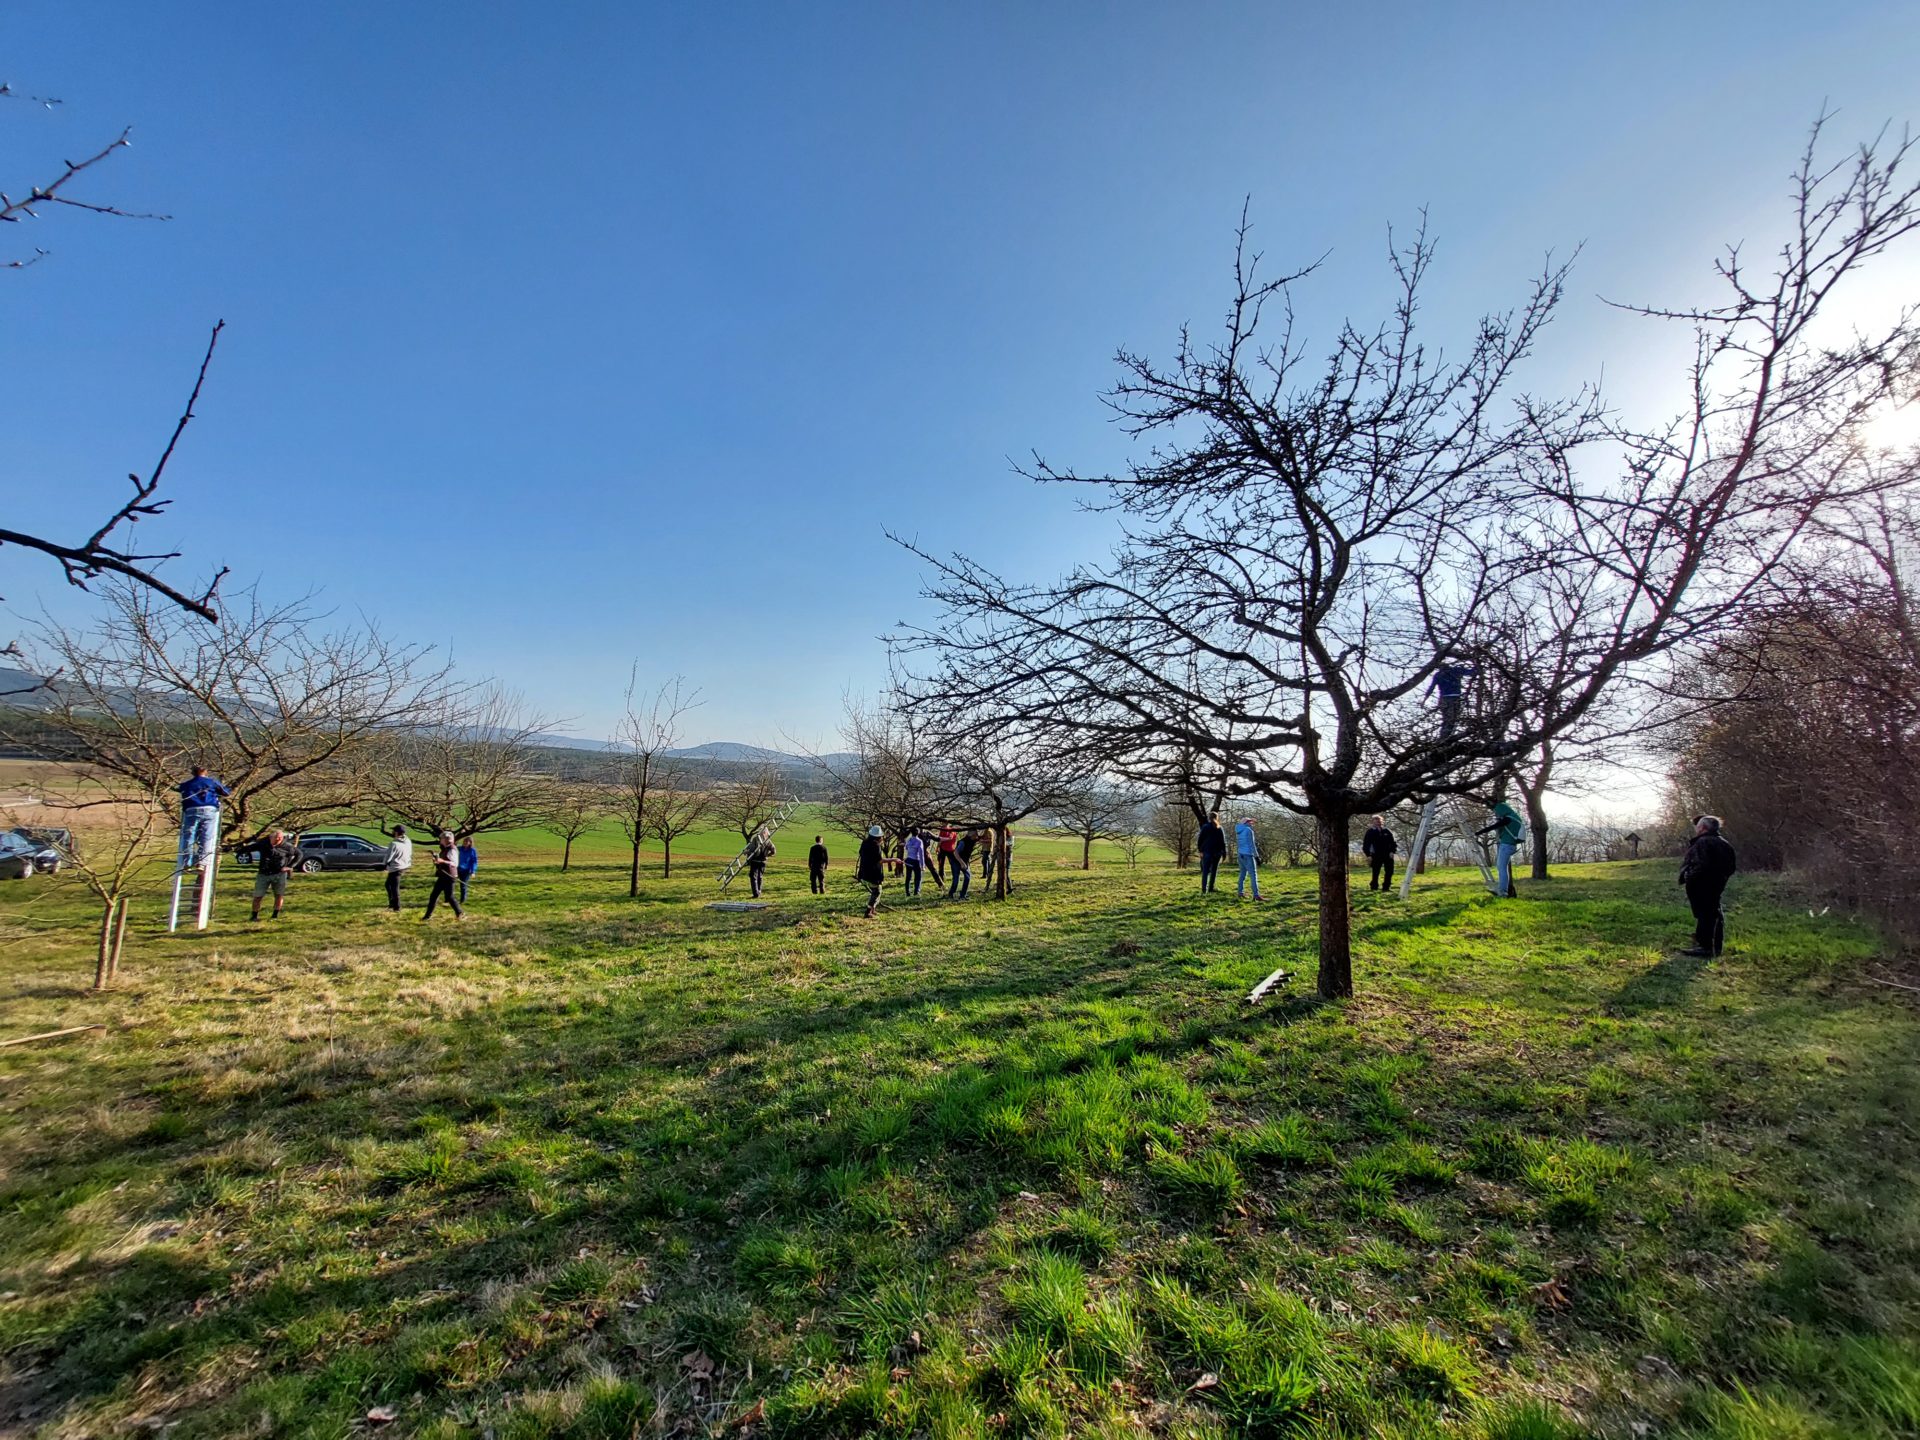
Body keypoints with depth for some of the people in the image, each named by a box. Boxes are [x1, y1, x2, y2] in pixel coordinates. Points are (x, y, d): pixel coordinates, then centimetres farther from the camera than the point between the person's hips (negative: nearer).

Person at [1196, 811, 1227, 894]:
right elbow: (1223, 842, 5)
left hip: (1207, 851, -2)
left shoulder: (1205, 827, 0)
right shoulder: (1220, 829, 6)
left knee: (1205, 871, -3)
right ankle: (1210, 890, 7)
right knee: (1214, 871, 9)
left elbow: (1200, 840, -2)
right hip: (1217, 852, 2)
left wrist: (1200, 851, 3)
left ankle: (1204, 890, -13)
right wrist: (1224, 853, 8)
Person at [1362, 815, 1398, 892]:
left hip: (1388, 855, 3)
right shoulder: (1370, 832, 0)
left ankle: (1386, 886, 11)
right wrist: (1368, 854, -7)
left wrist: (1392, 851, -4)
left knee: (1389, 871, 1)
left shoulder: (1387, 831, 8)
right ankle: (1374, 886, 8)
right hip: (1376, 856, -3)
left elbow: (1393, 842, 10)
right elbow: (1366, 844, 0)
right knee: (1376, 872, -2)